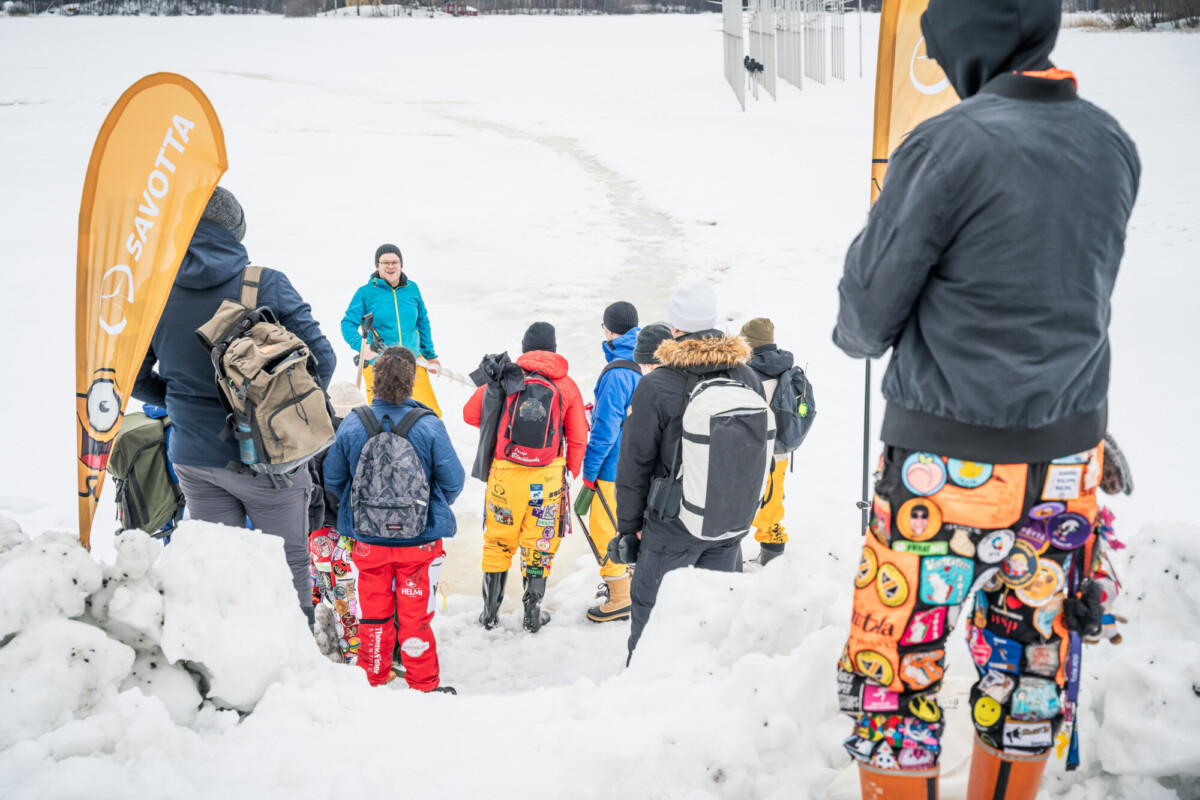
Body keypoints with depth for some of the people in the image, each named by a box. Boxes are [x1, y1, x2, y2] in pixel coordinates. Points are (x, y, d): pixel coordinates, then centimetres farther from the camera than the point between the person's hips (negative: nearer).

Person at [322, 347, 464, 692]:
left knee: (373, 613, 15)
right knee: (416, 614, 10)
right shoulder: (429, 427, -15)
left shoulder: (351, 426, -10)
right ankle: (424, 685, 20)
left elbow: (333, 480, 2)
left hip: (367, 538, 1)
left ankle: (372, 680, 26)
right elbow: (453, 481, -7)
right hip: (420, 539, -1)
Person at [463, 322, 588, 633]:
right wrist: (572, 472, 17)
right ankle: (533, 613, 16)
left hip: (505, 473, 0)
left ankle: (490, 610, 20)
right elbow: (578, 438, 4)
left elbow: (471, 413, 6)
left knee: (498, 541, 13)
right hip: (548, 478, 0)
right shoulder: (567, 385, 2)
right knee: (539, 544, 11)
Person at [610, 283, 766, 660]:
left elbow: (635, 465, -9)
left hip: (672, 527, -4)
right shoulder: (748, 378, -1)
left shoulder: (656, 386, -15)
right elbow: (758, 455, 9)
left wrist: (627, 528, 1)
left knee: (649, 614, 9)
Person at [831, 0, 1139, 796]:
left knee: (896, 665, 7)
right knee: (1033, 654, 18)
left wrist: (855, 334, 12)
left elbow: (869, 312, -9)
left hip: (953, 459, -6)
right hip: (1070, 448, 7)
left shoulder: (950, 146, -17)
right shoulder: (1112, 143, 3)